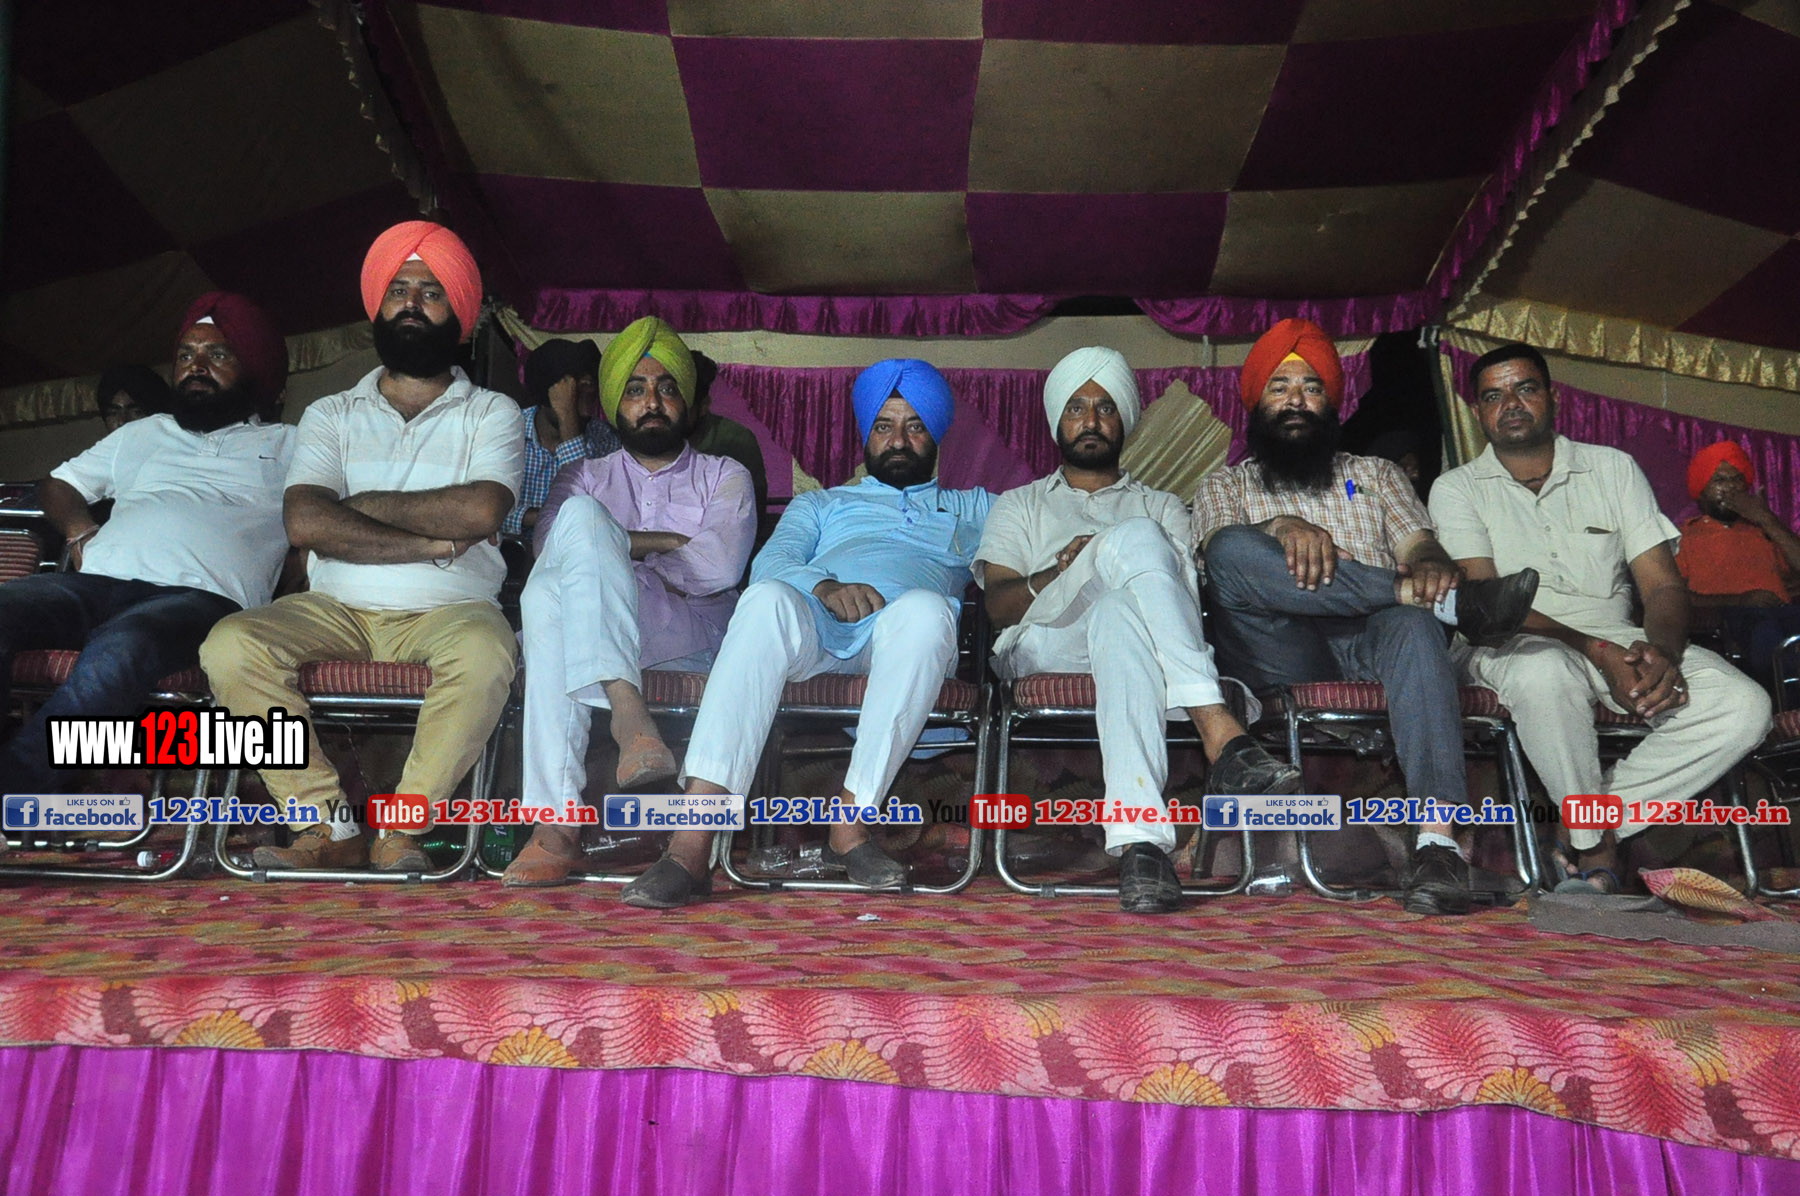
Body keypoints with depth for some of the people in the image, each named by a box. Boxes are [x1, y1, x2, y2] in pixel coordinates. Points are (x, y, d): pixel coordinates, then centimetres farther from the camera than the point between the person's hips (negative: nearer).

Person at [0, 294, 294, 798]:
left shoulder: (286, 447, 23)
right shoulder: (142, 435, 35)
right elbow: (59, 484, 38)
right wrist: (78, 526, 15)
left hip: (200, 594, -4)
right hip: (100, 582, 4)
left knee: (118, 650, -38)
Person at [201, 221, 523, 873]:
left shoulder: (492, 413, 8)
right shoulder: (331, 415, 14)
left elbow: (479, 511, -12)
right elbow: (306, 524, -5)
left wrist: (366, 506, -3)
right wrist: (430, 542, -11)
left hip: (449, 608, -2)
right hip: (337, 608, 3)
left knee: (486, 652, -36)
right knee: (231, 645, -24)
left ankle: (401, 828, -21)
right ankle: (329, 825, -16)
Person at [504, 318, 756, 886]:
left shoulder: (724, 477, 21)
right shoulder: (584, 477, 28)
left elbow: (718, 568, -1)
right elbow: (549, 546, 4)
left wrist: (614, 547, 5)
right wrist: (664, 544, -3)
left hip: (688, 635, -2)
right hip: (587, 635, 2)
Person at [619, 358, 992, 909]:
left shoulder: (972, 508, 38)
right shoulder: (820, 504, 35)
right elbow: (770, 562, 15)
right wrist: (826, 588, -7)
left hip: (902, 636, 0)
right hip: (813, 623, 1)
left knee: (925, 608, -37)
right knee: (769, 598, -36)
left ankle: (851, 823, -33)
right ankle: (691, 845, -44)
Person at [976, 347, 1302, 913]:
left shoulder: (1162, 505, 34)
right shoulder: (1020, 505, 31)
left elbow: (1195, 585, 14)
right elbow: (998, 605, 12)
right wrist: (1059, 572, -8)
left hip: (1129, 626, 2)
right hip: (1041, 644, -1)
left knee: (1120, 613, -41)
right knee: (1136, 539, -33)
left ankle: (1138, 840, -59)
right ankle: (1222, 737, -49)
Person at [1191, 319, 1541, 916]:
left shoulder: (1377, 474, 31)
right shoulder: (1225, 484, 24)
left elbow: (1421, 544, 12)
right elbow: (1220, 548, 0)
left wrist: (1432, 566, -15)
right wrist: (1284, 528, -24)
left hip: (1370, 644, 1)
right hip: (1283, 658, -1)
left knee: (1413, 624, -36)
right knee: (1233, 552, -30)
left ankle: (1438, 839, -47)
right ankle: (1450, 604, -29)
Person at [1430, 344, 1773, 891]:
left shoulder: (1614, 468, 13)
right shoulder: (1458, 489, 4)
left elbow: (1662, 583, 6)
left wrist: (1663, 650, -18)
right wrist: (1597, 652, -22)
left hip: (1617, 639, 4)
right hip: (1512, 643, -4)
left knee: (1744, 706, -22)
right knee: (1545, 672, -40)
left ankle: (1587, 827, -15)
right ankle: (1596, 843, -17)